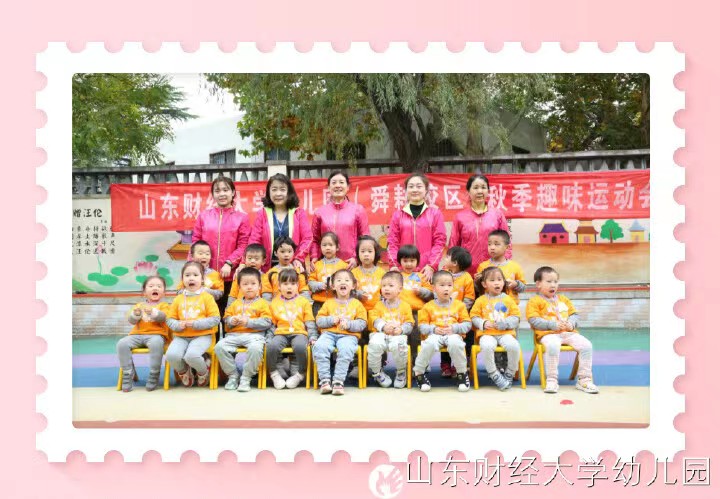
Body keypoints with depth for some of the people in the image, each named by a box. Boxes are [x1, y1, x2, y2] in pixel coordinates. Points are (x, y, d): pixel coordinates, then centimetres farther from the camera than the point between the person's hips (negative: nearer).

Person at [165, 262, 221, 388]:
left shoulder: (207, 297, 2)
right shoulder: (178, 299, 12)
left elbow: (215, 319, -5)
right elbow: (170, 319, 13)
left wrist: (196, 324, -14)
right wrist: (178, 325, -10)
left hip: (202, 335, -3)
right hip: (181, 336, 3)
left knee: (191, 355, -33)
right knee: (171, 355, -27)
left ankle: (203, 372, 3)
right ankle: (184, 372, 8)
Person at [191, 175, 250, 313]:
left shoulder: (241, 218, 4)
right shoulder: (203, 216, 9)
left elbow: (243, 246, -1)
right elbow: (196, 243, 8)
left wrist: (229, 263, -13)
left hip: (229, 274, -1)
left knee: (224, 310, 6)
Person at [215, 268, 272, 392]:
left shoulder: (262, 303, 9)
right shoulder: (235, 303, 24)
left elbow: (267, 322, -3)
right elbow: (226, 318, 21)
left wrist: (248, 322, -13)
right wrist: (232, 321, -3)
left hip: (254, 334, -4)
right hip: (234, 335, 4)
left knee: (255, 348, -38)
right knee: (219, 347, -24)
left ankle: (246, 378, -19)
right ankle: (233, 376, -7)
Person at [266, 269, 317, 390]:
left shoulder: (304, 302, 14)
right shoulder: (274, 303, 17)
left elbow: (310, 323, 11)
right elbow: (271, 325, 17)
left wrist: (313, 337, -2)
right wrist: (268, 338, 3)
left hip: (299, 332, -1)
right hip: (281, 333, 1)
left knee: (300, 346, -37)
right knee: (272, 346, -33)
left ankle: (301, 374, -12)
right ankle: (273, 373, -9)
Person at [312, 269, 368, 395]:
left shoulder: (357, 304, 14)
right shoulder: (328, 303, 18)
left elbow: (362, 324, 6)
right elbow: (319, 320, 12)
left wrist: (349, 324, -11)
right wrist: (331, 320, -5)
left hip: (348, 335, -1)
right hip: (329, 333, 2)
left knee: (346, 349, -36)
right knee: (319, 346, -31)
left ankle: (338, 381, -31)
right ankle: (324, 380, -28)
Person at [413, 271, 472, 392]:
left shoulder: (459, 305, 14)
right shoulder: (428, 306, 12)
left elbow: (467, 324, 9)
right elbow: (422, 326, 8)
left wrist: (454, 328, -9)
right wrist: (434, 329, -12)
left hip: (454, 335, 0)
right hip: (435, 335, 0)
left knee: (455, 342, -37)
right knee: (430, 343, -36)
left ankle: (462, 373, -15)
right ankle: (418, 373, -17)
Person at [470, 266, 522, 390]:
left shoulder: (508, 300, 14)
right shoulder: (481, 300, 11)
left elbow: (516, 317, 10)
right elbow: (474, 316, 8)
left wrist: (505, 323, -8)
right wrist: (483, 324, -10)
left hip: (506, 332, 1)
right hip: (487, 333, -1)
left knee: (513, 346, -30)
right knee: (486, 346, -35)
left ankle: (509, 374, -5)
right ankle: (494, 375, -17)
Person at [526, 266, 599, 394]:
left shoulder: (564, 299, 25)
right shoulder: (535, 301, 4)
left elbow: (574, 314, 23)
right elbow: (534, 321, -6)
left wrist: (571, 323, -2)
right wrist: (553, 325, -16)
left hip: (568, 332, 5)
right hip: (548, 334, -5)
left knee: (586, 345, -19)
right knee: (552, 345, -40)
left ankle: (584, 379, -9)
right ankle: (551, 380, -28)